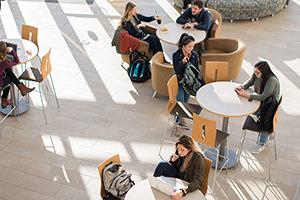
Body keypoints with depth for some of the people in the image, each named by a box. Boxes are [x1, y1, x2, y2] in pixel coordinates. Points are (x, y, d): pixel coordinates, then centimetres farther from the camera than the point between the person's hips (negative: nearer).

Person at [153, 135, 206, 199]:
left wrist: (183, 191, -52)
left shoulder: (198, 158, -28)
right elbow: (173, 166, 8)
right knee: (162, 165, -16)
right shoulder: (180, 152, -11)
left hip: (189, 186, -6)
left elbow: (198, 181, -37)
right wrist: (173, 160, -17)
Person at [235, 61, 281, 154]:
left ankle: (261, 144, -3)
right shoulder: (256, 75, -12)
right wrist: (242, 87, -15)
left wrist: (247, 95, -37)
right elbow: (249, 82, 7)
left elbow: (263, 97, -36)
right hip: (259, 99, 7)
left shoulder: (272, 81, -31)